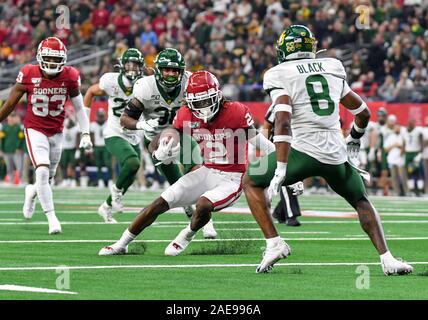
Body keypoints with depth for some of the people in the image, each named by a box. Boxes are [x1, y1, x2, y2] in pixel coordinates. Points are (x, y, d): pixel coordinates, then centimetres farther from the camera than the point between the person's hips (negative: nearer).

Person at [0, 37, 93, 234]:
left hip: (56, 132, 3)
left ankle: (32, 192, 46)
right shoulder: (29, 75, -14)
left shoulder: (69, 77, -9)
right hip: (35, 130, -3)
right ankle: (52, 218, -12)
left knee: (48, 177, 10)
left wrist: (85, 133, -2)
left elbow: (79, 107, 4)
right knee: (43, 172, -19)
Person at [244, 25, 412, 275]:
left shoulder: (280, 75, 0)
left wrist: (280, 171, -18)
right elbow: (364, 112, 23)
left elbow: (283, 123, -14)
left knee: (252, 182, 17)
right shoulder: (333, 69, 16)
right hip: (336, 153, 4)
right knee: (361, 201, 25)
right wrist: (355, 138, 44)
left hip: (304, 150, -4)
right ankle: (387, 259, 9)